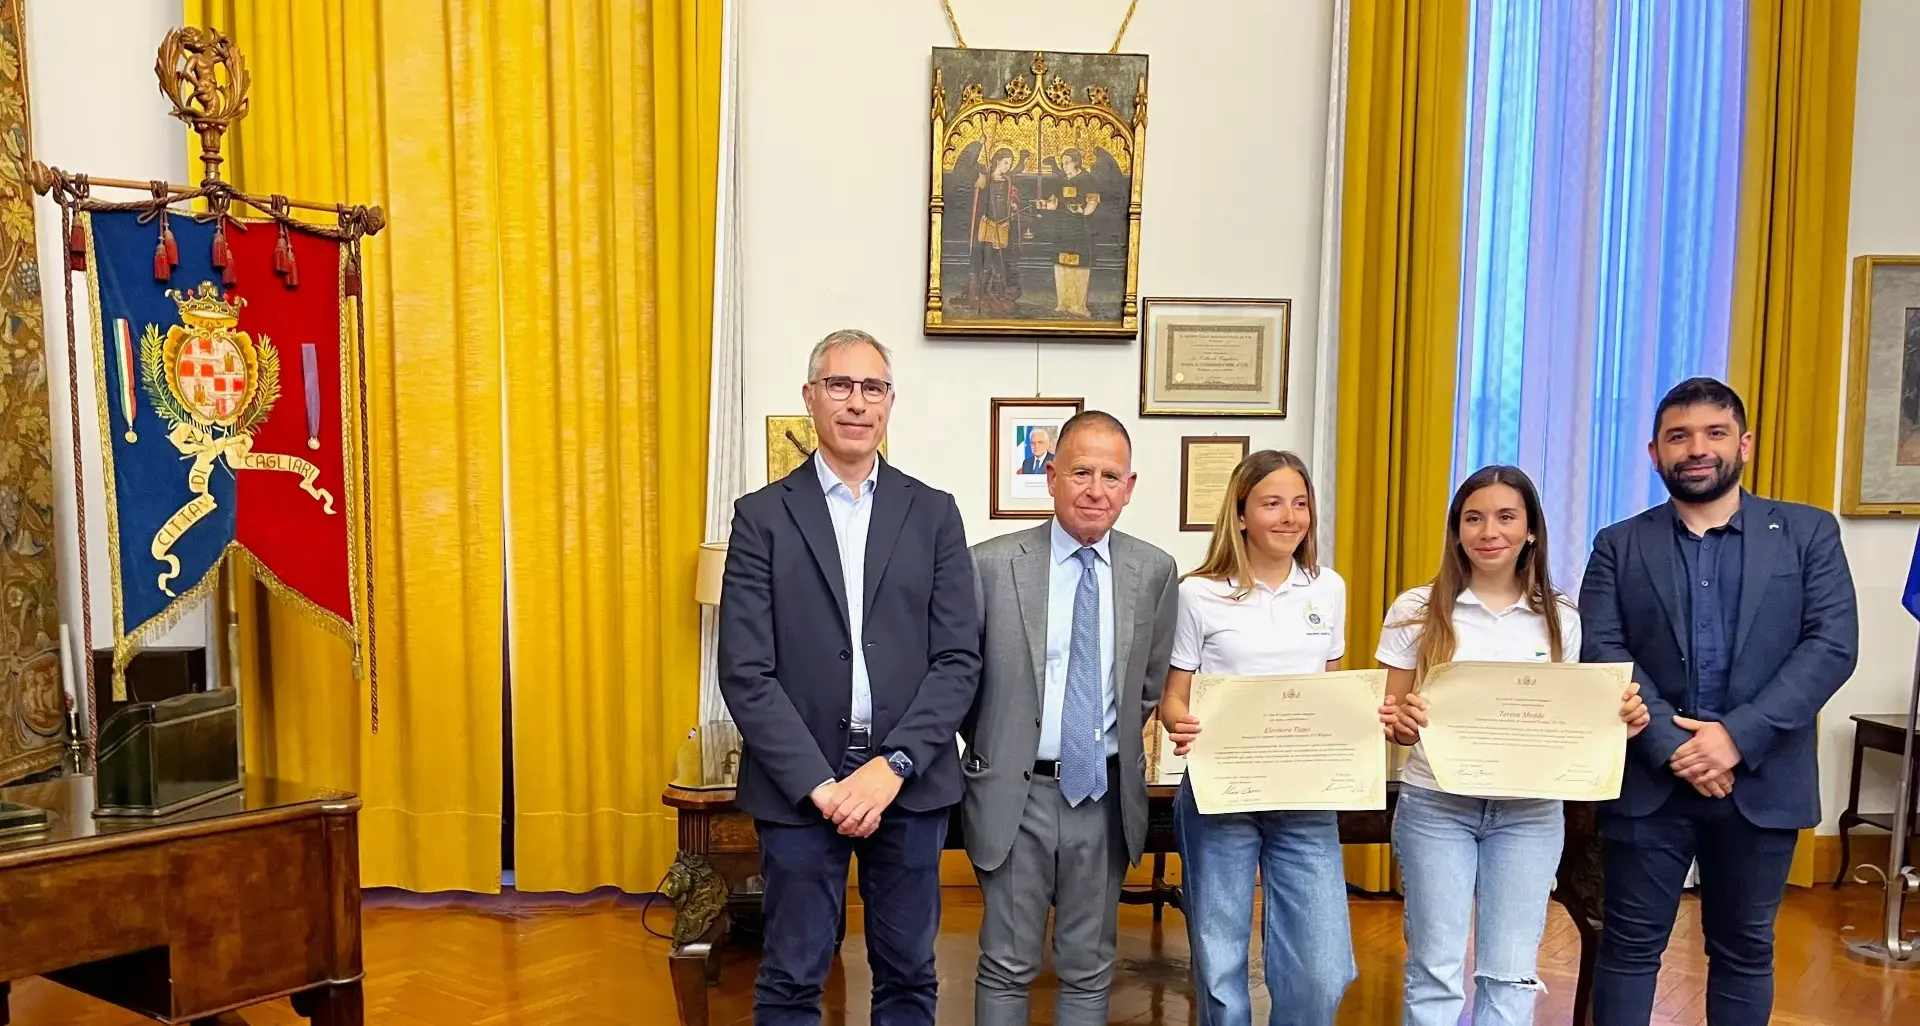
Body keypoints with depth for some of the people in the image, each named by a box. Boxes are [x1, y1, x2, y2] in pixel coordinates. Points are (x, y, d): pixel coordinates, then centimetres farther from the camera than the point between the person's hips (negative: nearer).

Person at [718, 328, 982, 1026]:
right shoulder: (763, 517, -1)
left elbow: (959, 659, -2)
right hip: (798, 787, -1)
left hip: (910, 782, 2)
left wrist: (893, 766, -12)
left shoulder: (934, 514, 4)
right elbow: (745, 672, -6)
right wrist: (818, 784, -13)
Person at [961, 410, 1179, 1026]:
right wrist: (985, 750, 6)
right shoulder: (992, 565, -8)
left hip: (1106, 793, 2)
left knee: (1089, 970, 15)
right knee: (1007, 968, 9)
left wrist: (1116, 743, 10)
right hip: (1015, 792, -2)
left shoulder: (1154, 572, 0)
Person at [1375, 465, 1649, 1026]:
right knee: (1435, 970, 4)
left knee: (1511, 974, 8)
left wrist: (1618, 719, -10)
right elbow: (1391, 717, 1)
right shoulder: (1417, 611, -3)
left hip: (1529, 811, 2)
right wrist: (1401, 723, -22)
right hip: (1436, 805, -1)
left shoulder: (1560, 619, 4)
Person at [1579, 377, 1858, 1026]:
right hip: (1649, 779, 0)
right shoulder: (1620, 547, 4)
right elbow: (1603, 656, -5)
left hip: (1761, 781, 0)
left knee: (1744, 948, 13)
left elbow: (1832, 645, -7)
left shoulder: (1809, 533, 4)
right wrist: (1673, 746, -16)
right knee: (1630, 946, 7)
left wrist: (1738, 737, -16)